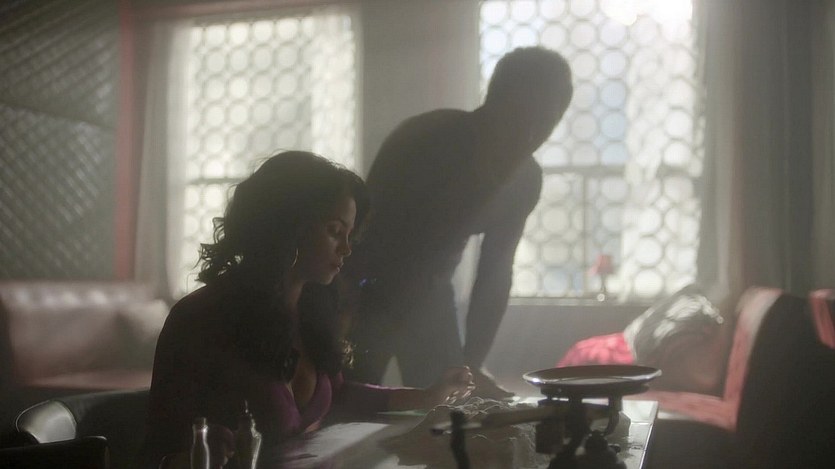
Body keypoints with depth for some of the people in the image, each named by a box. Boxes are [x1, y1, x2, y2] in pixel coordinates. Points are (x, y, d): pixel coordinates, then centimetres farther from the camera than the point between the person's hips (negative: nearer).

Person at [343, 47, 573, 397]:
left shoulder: (525, 178, -7)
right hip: (366, 288, -5)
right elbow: (369, 232, -26)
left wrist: (472, 363, -5)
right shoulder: (425, 138, -25)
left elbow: (496, 273, -1)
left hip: (430, 294, 5)